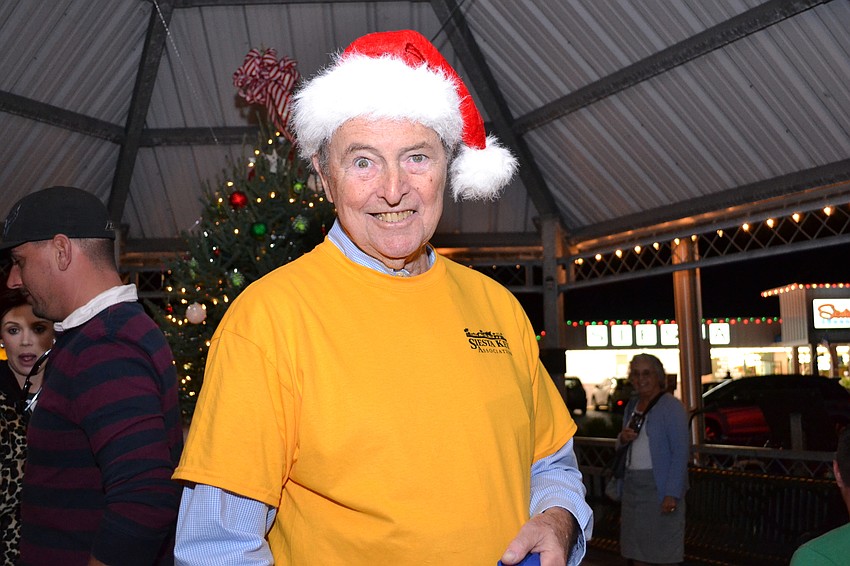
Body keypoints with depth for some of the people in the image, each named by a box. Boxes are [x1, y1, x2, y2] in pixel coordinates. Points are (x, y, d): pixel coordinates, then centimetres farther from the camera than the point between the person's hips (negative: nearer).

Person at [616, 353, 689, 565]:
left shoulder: (671, 406, -8)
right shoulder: (632, 405, 14)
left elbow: (680, 452, -14)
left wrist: (672, 494, -20)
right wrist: (622, 438, -1)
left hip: (659, 485, -7)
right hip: (632, 483, 7)